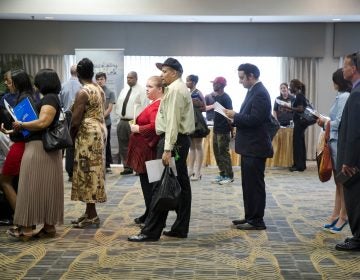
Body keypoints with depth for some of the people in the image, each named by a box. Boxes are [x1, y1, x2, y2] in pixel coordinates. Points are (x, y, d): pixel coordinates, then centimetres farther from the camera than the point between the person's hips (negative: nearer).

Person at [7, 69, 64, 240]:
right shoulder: (51, 98, 17)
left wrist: (21, 125, -11)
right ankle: (49, 226, 15)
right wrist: (23, 126, 11)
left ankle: (26, 228, -1)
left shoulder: (49, 98, -12)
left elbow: (42, 123, -23)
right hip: (47, 147, 10)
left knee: (32, 186, -5)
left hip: (39, 147, -10)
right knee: (46, 186, 10)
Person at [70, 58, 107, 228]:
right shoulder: (100, 89, 12)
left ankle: (92, 215, 1)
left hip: (88, 134, -9)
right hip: (99, 130, 9)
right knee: (93, 172, 12)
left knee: (87, 172, -4)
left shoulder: (83, 92, -15)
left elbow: (76, 121, -17)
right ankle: (89, 212, 19)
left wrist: (71, 137, -1)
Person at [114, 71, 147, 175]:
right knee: (123, 146, 9)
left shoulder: (141, 90, -6)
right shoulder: (123, 91, 17)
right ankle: (127, 167, 18)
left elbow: (144, 106, -12)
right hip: (122, 121, 7)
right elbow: (118, 105, 22)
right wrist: (119, 115, 9)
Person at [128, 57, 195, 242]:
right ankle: (180, 228, 17)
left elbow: (172, 121, -21)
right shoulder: (179, 88, 20)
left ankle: (151, 232, -4)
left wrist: (167, 149, -24)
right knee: (181, 184, 10)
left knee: (161, 186, -8)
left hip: (174, 140, -11)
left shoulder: (175, 89, -12)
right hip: (181, 139, 11)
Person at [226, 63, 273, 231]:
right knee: (248, 184, 15)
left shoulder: (260, 93, -16)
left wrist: (235, 116, -14)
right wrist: (236, 119, 3)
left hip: (255, 147, -10)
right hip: (249, 146, 10)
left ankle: (257, 221, 5)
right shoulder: (253, 91, 14)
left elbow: (254, 119, -24)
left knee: (255, 184, -3)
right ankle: (250, 217, 24)